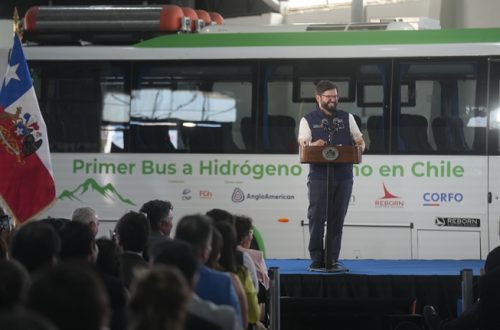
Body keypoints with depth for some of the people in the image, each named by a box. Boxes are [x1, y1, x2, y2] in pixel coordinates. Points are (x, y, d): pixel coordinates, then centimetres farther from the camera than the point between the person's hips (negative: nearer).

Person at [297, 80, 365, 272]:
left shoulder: (347, 118, 16)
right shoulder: (308, 120, 7)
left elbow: (360, 141, 15)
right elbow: (302, 145, -4)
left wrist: (360, 146, -9)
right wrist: (313, 145, -27)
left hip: (344, 176, 3)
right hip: (319, 176, -3)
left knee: (337, 220, 3)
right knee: (316, 218, -6)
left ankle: (332, 260, 7)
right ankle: (316, 259, 1)